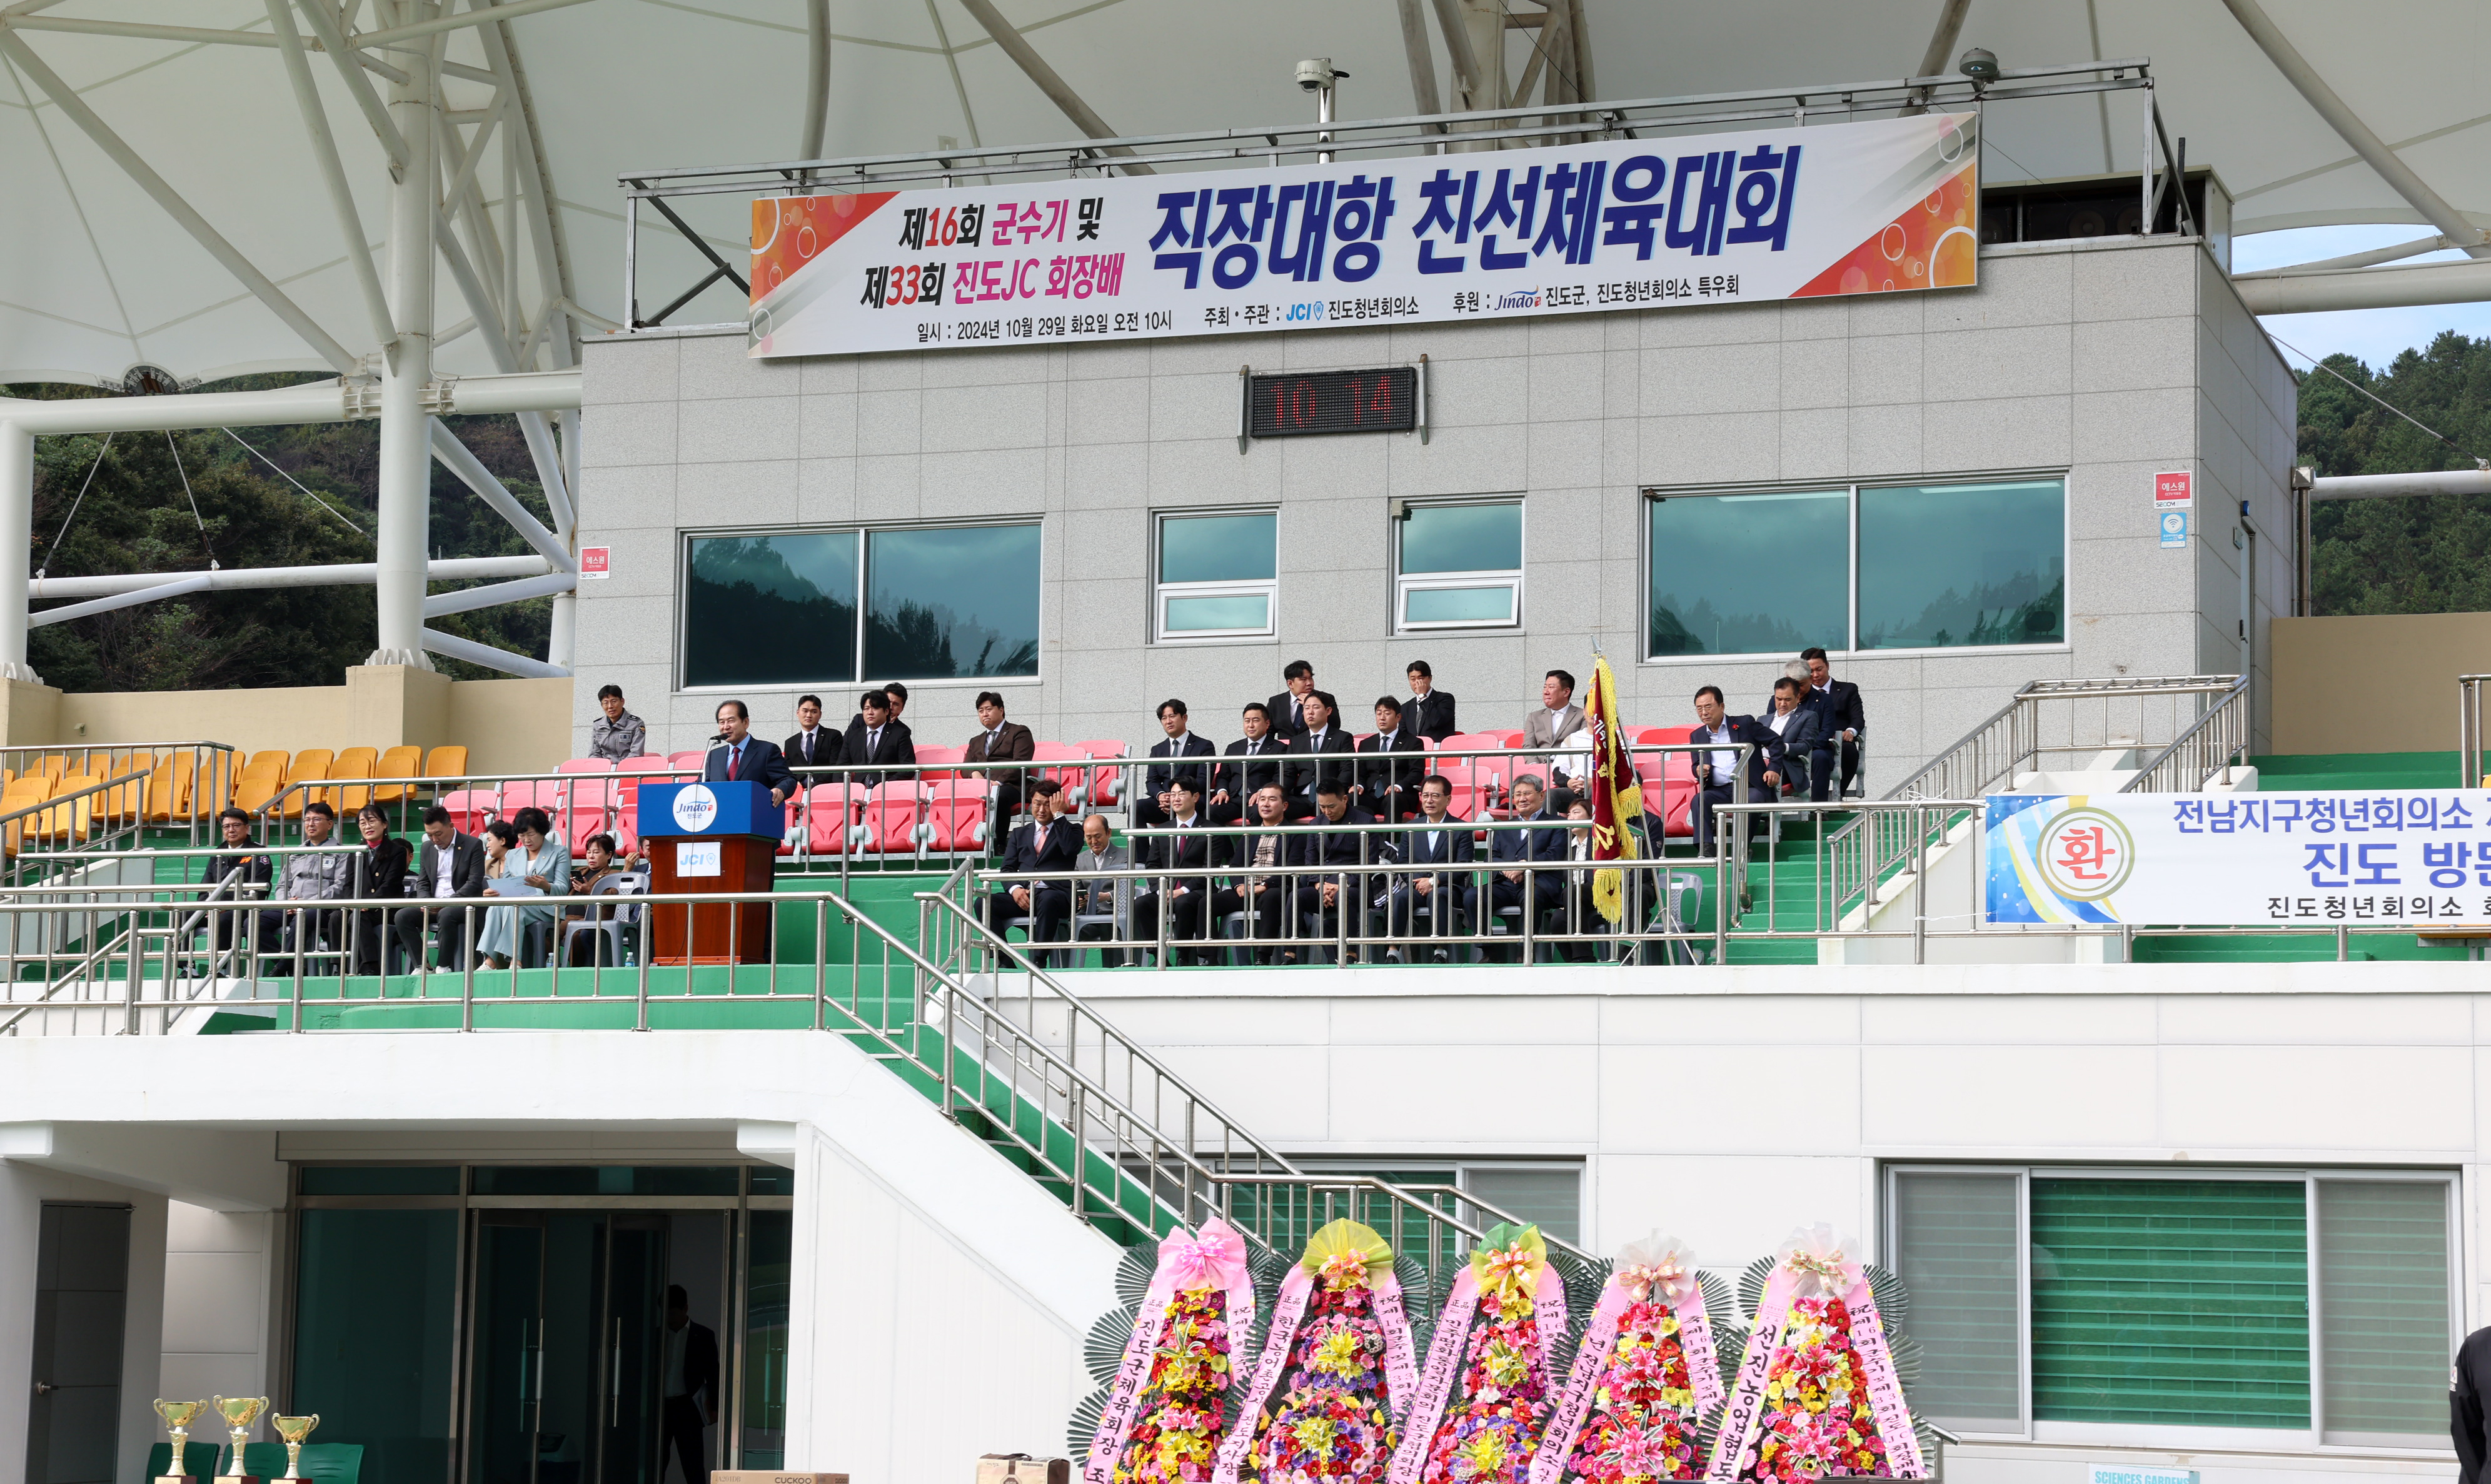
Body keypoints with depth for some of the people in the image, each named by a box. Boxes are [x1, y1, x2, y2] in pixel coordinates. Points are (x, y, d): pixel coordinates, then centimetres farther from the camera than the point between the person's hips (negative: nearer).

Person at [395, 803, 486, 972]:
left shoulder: (473, 845, -3)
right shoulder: (428, 848, 16)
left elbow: (474, 882, -11)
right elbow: (422, 883, 16)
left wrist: (448, 902, -20)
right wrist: (426, 902, -8)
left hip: (464, 905, -6)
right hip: (434, 906, 6)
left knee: (446, 914, -38)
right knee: (403, 915, -18)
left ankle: (444, 967, -28)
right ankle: (421, 966, -21)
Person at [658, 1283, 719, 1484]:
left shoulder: (703, 1336, 4)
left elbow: (713, 1373, 4)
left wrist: (714, 1407, -3)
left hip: (687, 1408, -2)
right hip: (660, 1408, 2)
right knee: (655, 1467, 1)